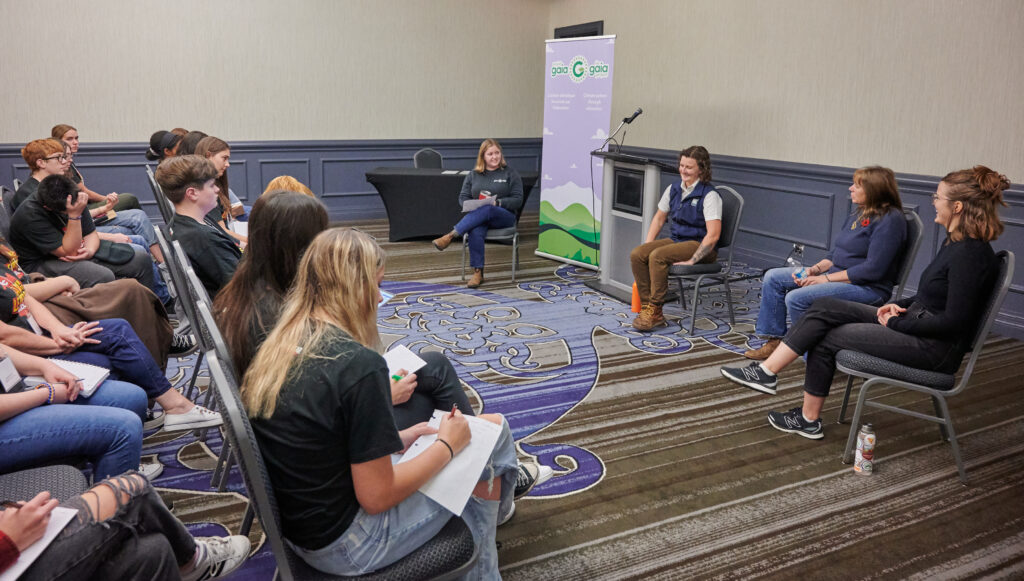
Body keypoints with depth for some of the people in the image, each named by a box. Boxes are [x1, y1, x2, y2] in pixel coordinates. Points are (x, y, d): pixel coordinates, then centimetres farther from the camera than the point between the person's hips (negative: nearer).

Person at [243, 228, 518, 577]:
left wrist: (398, 440, 10)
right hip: (346, 547, -8)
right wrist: (447, 446, -8)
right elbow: (376, 497, -21)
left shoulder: (276, 348, -2)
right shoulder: (359, 365, -27)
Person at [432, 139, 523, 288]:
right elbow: (463, 197, 13)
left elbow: (518, 200, -1)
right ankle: (478, 273, -32)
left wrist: (497, 202, -17)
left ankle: (451, 235, -41)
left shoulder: (510, 174, 6)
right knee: (475, 231, -36)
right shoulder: (473, 175, 14)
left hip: (504, 216, -2)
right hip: (477, 215, 2)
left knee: (486, 210, -38)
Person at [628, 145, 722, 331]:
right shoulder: (674, 189, 9)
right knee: (636, 254, -17)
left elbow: (713, 234, -20)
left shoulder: (709, 195, -13)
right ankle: (647, 307, -15)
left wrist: (692, 261, -22)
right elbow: (659, 218, 19)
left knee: (657, 256, -31)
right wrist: (647, 245, 6)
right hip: (675, 239, 7)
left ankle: (655, 310, -21)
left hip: (699, 245, -7)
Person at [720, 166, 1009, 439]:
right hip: (915, 323, 9)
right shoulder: (954, 241, 9)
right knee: (826, 308, -5)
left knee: (828, 337, -7)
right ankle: (767, 371, -5)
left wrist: (898, 323, -13)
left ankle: (809, 420, 8)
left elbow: (953, 321, -23)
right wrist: (900, 305, 5)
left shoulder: (971, 253, -21)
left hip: (936, 349, -9)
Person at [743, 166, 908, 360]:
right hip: (837, 274, 10)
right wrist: (815, 269, -3)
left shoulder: (890, 219, -16)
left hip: (868, 288, -10)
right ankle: (774, 342, 4)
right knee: (773, 277, 4)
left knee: (796, 298, -28)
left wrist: (826, 278, -18)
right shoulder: (859, 212, 12)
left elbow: (873, 269, -22)